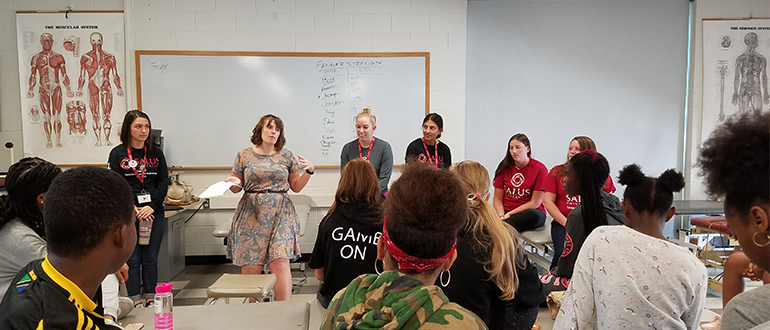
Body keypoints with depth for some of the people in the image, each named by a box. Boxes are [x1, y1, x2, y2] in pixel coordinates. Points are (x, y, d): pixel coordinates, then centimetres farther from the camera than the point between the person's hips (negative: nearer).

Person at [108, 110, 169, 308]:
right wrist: (134, 209, -14)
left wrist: (151, 207, -9)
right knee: (132, 259, 2)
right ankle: (135, 301, 12)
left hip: (154, 214, 2)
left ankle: (150, 298, 19)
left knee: (151, 258, 8)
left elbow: (163, 183, 4)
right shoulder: (117, 154, 0)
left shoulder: (156, 153, 8)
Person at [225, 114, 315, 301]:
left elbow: (296, 187, 13)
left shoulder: (287, 156, 10)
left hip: (280, 215, 0)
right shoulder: (244, 156, 8)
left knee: (280, 262, -12)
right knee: (250, 267, -1)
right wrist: (234, 183, -9)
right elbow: (236, 188, 13)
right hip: (251, 215, 0)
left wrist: (309, 171, -3)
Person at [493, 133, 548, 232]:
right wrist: (502, 216, -12)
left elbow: (535, 203, -6)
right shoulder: (504, 168, 9)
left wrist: (510, 214, -13)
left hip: (529, 212, -1)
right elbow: (498, 199, 8)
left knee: (534, 215, -41)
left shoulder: (539, 169, -3)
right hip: (506, 212, 1)